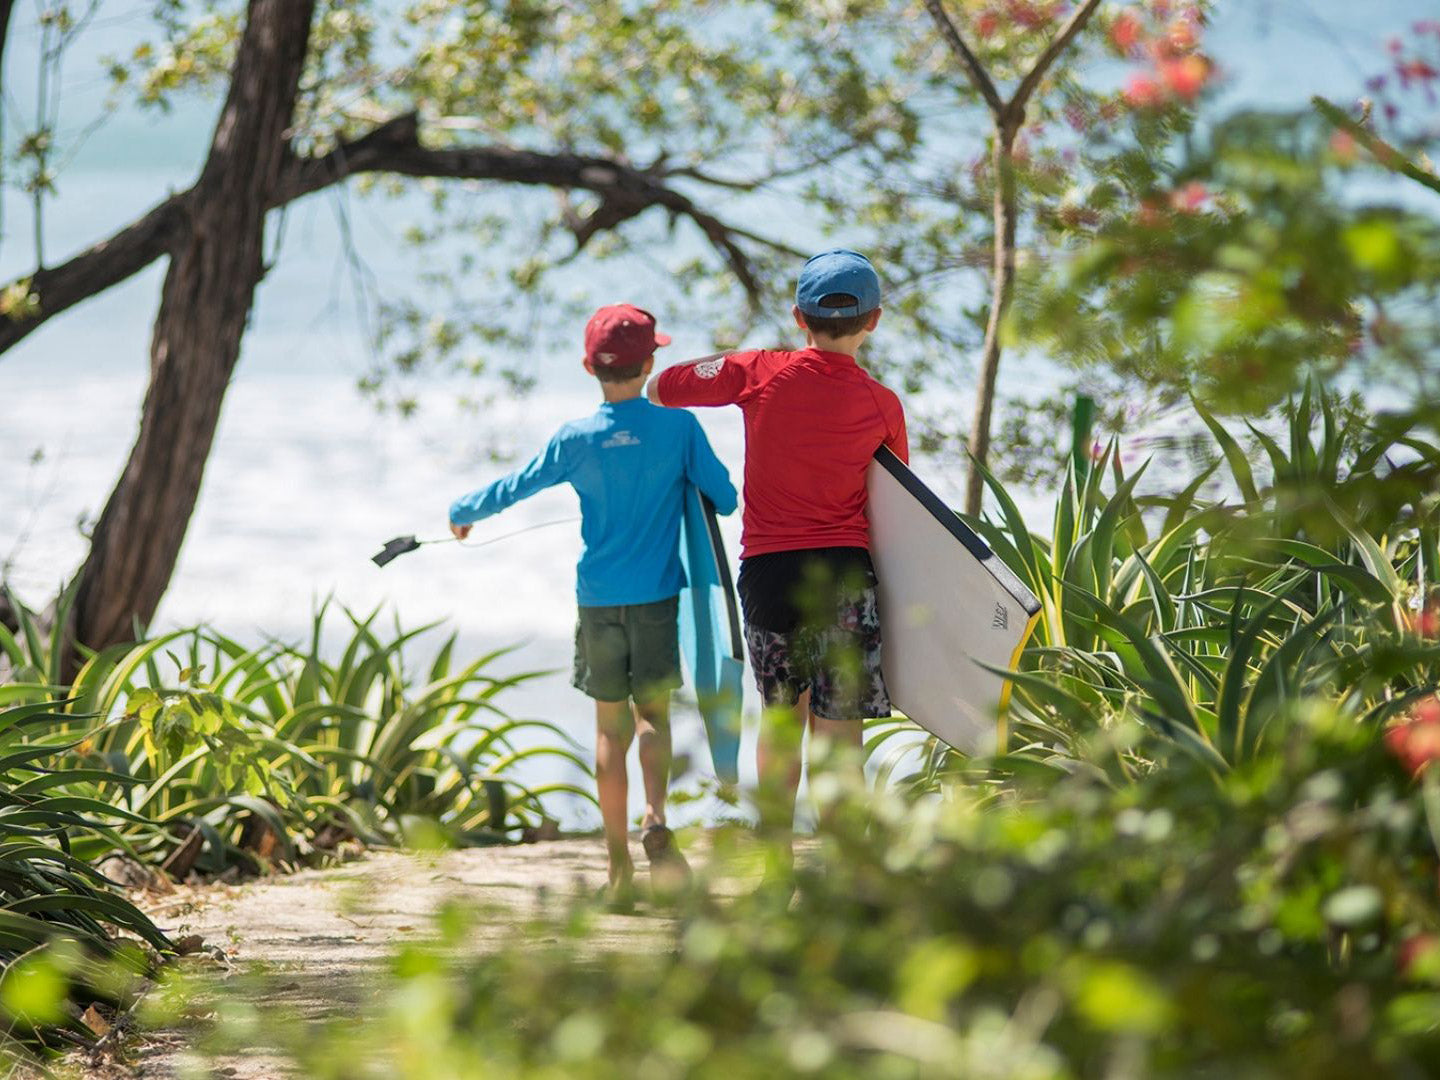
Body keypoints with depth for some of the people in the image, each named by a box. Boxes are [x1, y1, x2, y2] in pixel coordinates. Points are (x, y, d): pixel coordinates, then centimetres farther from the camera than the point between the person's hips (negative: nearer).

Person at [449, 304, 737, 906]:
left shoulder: (576, 440, -4)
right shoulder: (679, 427, -6)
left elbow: (513, 488, 6)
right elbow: (725, 497, -1)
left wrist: (462, 511, 25)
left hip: (598, 600, 1)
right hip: (659, 596, -1)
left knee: (611, 726, 8)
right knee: (653, 713, 8)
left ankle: (619, 866, 8)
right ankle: (655, 819, -19)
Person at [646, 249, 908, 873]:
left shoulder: (759, 373, -3)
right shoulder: (880, 405, -3)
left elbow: (657, 389, 7)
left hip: (766, 569, 2)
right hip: (844, 570, -2)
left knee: (780, 718, 17)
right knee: (838, 728, -1)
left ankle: (777, 862, 23)